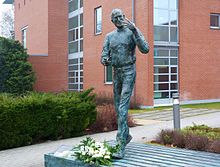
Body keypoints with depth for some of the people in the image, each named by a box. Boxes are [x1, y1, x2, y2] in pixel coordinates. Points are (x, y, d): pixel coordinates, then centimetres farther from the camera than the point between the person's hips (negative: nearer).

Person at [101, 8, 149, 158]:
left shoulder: (132, 32, -4)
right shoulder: (109, 36, 11)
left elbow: (145, 49, -18)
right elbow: (104, 56, 6)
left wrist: (135, 30, -26)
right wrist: (105, 61, -20)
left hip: (129, 72, -6)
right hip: (116, 73, 6)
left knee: (123, 108, -16)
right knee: (118, 108, 12)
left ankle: (121, 148, -18)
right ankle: (126, 135, 33)